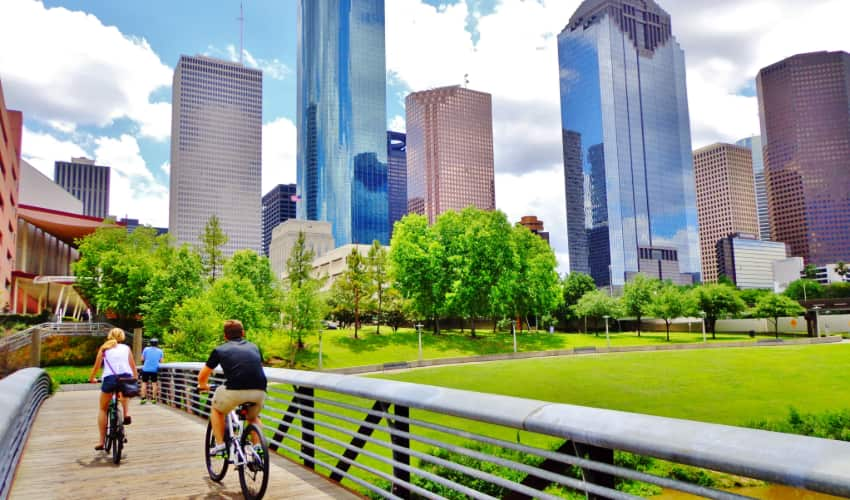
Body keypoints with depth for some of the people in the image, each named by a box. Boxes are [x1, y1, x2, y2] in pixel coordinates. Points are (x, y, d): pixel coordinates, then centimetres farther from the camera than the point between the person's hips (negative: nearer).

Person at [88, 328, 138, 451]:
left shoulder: (104, 348, 18)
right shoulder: (126, 348, 20)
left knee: (102, 408, 18)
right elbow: (133, 366, 19)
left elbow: (96, 366, 18)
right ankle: (127, 413, 14)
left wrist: (91, 378, 34)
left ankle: (101, 441, 14)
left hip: (110, 378, -1)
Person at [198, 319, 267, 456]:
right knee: (253, 417, 33)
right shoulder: (253, 347, 26)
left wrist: (203, 386, 50)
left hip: (235, 391, -3)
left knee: (217, 410, 30)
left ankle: (219, 445, 24)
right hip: (259, 392, 3)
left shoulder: (220, 350, 18)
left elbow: (202, 376, 27)